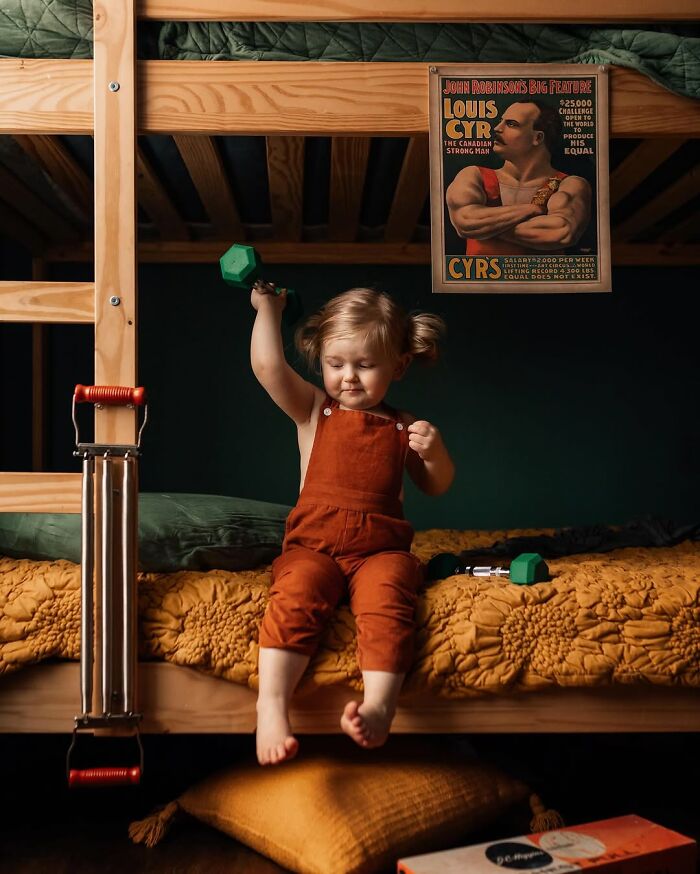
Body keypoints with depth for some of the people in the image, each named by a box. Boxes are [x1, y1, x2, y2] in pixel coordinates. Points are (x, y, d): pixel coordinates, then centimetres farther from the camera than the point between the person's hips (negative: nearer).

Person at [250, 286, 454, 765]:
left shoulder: (402, 426, 15)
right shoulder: (313, 410, 12)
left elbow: (436, 487, 20)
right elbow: (268, 365, -3)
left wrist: (434, 450, 0)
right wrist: (268, 307, 4)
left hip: (381, 547, 1)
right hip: (313, 543, 0)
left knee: (386, 599, -33)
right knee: (295, 595, -32)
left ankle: (378, 707, -44)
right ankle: (272, 707, -40)